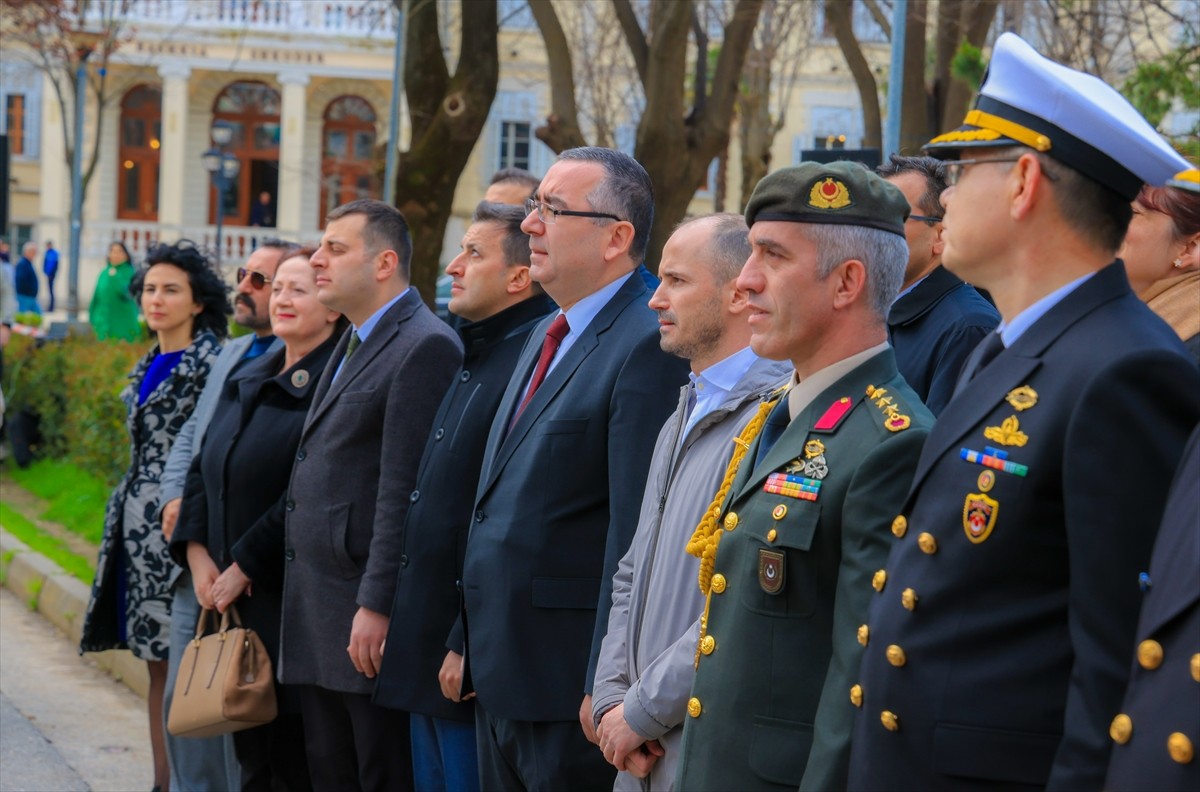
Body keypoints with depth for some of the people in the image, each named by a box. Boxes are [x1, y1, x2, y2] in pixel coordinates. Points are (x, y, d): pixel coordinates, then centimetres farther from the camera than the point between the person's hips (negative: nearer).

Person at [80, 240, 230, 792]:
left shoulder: (211, 362, -10)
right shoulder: (149, 365, 16)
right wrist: (122, 513, 19)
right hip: (138, 521, 8)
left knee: (179, 661, -6)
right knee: (156, 662, 10)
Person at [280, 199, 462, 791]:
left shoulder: (425, 347, -13)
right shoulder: (351, 346, 18)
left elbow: (404, 491, -19)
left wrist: (375, 608, -22)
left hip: (367, 623, -9)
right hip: (316, 623, 10)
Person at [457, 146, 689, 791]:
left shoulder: (649, 345, -16)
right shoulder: (546, 337, 16)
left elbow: (636, 530, -21)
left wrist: (605, 688, -22)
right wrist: (468, 642, 18)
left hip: (568, 689, -9)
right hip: (500, 676, 9)